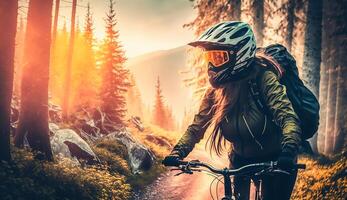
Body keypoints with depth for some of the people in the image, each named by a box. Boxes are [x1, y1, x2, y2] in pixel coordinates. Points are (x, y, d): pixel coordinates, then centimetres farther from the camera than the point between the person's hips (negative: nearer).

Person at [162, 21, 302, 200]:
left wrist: (288, 153, -52)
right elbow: (197, 126, -8)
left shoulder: (263, 80, -24)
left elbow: (288, 117, -35)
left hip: (274, 159, -4)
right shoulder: (216, 90, -11)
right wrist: (177, 153, -25)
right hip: (241, 158, 4)